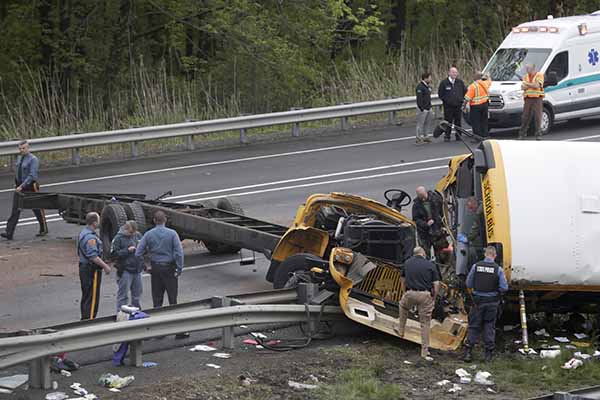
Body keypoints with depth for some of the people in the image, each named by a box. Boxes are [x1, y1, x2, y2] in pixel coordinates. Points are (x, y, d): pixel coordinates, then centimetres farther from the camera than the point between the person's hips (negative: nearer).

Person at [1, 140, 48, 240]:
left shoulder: (33, 159, -14)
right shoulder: (19, 158, 9)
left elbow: (32, 176, -21)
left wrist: (22, 186, -26)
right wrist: (17, 184, 11)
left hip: (30, 187, -6)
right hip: (19, 187, 6)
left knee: (37, 209, 10)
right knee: (15, 209, -5)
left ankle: (44, 230, 28)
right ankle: (9, 233, -11)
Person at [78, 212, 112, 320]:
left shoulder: (83, 233, 12)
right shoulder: (90, 237, -21)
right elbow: (93, 257, -27)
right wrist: (105, 266, -18)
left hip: (83, 267, 10)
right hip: (92, 270, -10)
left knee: (86, 297, 17)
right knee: (92, 298, -6)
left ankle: (84, 319, 24)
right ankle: (89, 319, -6)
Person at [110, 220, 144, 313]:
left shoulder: (138, 235, 9)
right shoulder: (118, 238, -7)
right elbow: (113, 254, -12)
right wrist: (127, 250, -18)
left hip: (137, 270, 6)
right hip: (125, 270, -6)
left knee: (137, 294, 14)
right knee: (123, 295, -4)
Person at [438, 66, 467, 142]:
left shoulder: (460, 82, 7)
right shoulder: (444, 83, -2)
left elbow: (465, 91, 16)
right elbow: (440, 94, 4)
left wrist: (461, 99, 7)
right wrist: (445, 100, 0)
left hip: (458, 106, 3)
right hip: (448, 106, -3)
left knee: (458, 121, 6)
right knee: (448, 121, -3)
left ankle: (458, 135, 16)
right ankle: (447, 136, 4)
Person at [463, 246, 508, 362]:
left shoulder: (476, 266, -5)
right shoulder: (498, 269, -9)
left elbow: (468, 284, 1)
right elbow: (504, 287, -10)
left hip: (478, 301, 0)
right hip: (492, 302, 0)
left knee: (474, 326, 7)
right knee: (489, 326, 9)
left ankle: (468, 351, 1)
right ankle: (489, 353, 11)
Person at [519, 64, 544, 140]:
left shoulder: (539, 75, 0)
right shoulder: (525, 76, 14)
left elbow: (537, 85, -13)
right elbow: (523, 87, 3)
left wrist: (527, 84, -8)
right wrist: (532, 85, -10)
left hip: (537, 99, -4)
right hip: (528, 99, 4)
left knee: (537, 117, -5)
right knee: (525, 117, 2)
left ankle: (538, 135, -1)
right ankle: (522, 134, 6)